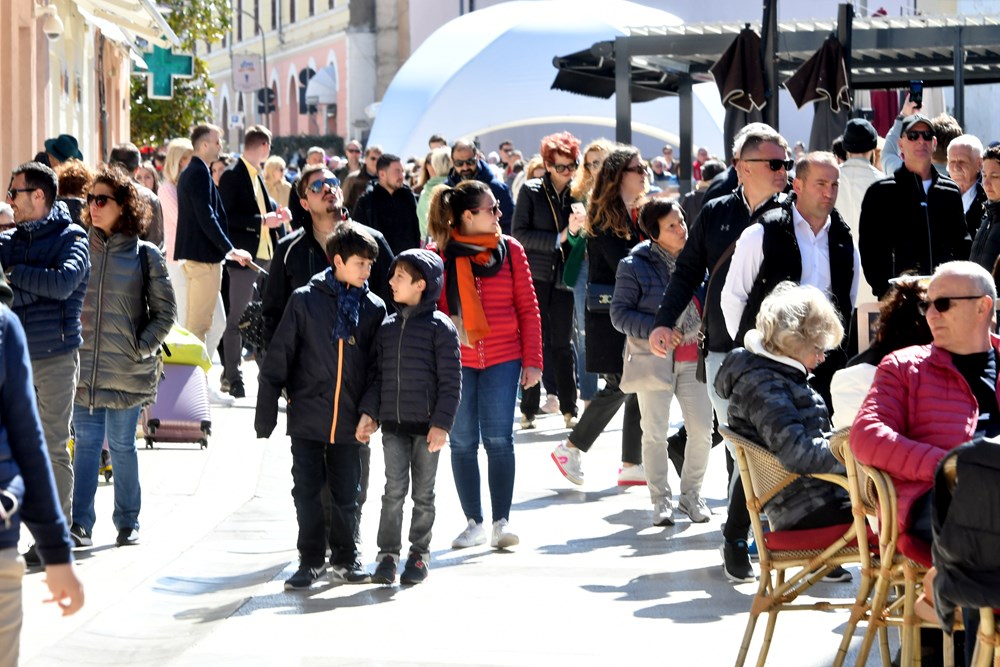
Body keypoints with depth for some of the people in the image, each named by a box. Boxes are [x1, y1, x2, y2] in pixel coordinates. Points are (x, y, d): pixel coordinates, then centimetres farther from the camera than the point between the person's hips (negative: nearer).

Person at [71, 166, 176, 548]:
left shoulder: (144, 255, 0)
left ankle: (127, 523, 18)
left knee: (122, 444, 5)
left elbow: (165, 312, 4)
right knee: (86, 442, -1)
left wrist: (143, 347, -6)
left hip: (127, 369, -2)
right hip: (83, 366, 2)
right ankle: (80, 524, -1)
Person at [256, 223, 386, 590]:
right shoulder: (305, 301, -4)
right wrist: (266, 415, -4)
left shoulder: (374, 308, 3)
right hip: (307, 418, -2)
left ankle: (346, 558, 24)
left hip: (349, 422, 2)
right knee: (306, 492, 2)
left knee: (346, 494, 9)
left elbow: (379, 367, 4)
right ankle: (311, 560, 14)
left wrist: (369, 410, -9)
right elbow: (278, 360, -2)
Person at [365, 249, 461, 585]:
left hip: (427, 426, -3)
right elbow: (376, 374, 15)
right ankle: (388, 555, 2)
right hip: (393, 424, 3)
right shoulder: (386, 327, 9)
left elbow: (451, 381, -7)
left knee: (424, 493, 7)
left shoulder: (440, 327, -5)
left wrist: (441, 424, -12)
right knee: (394, 490, -3)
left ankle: (419, 554, 16)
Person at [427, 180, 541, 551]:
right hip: (455, 361, 0)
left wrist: (532, 361, 1)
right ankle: (474, 523, 14)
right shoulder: (438, 254, -1)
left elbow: (528, 309, 6)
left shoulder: (510, 249, 4)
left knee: (499, 439, -5)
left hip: (503, 359, 0)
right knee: (463, 442, 4)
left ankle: (501, 523, 0)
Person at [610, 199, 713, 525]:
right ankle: (661, 500, 14)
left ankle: (691, 493, 19)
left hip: (693, 358, 4)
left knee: (702, 431, 1)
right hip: (653, 359, -3)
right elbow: (619, 313, -8)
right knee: (655, 433, 2)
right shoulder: (635, 266, -7)